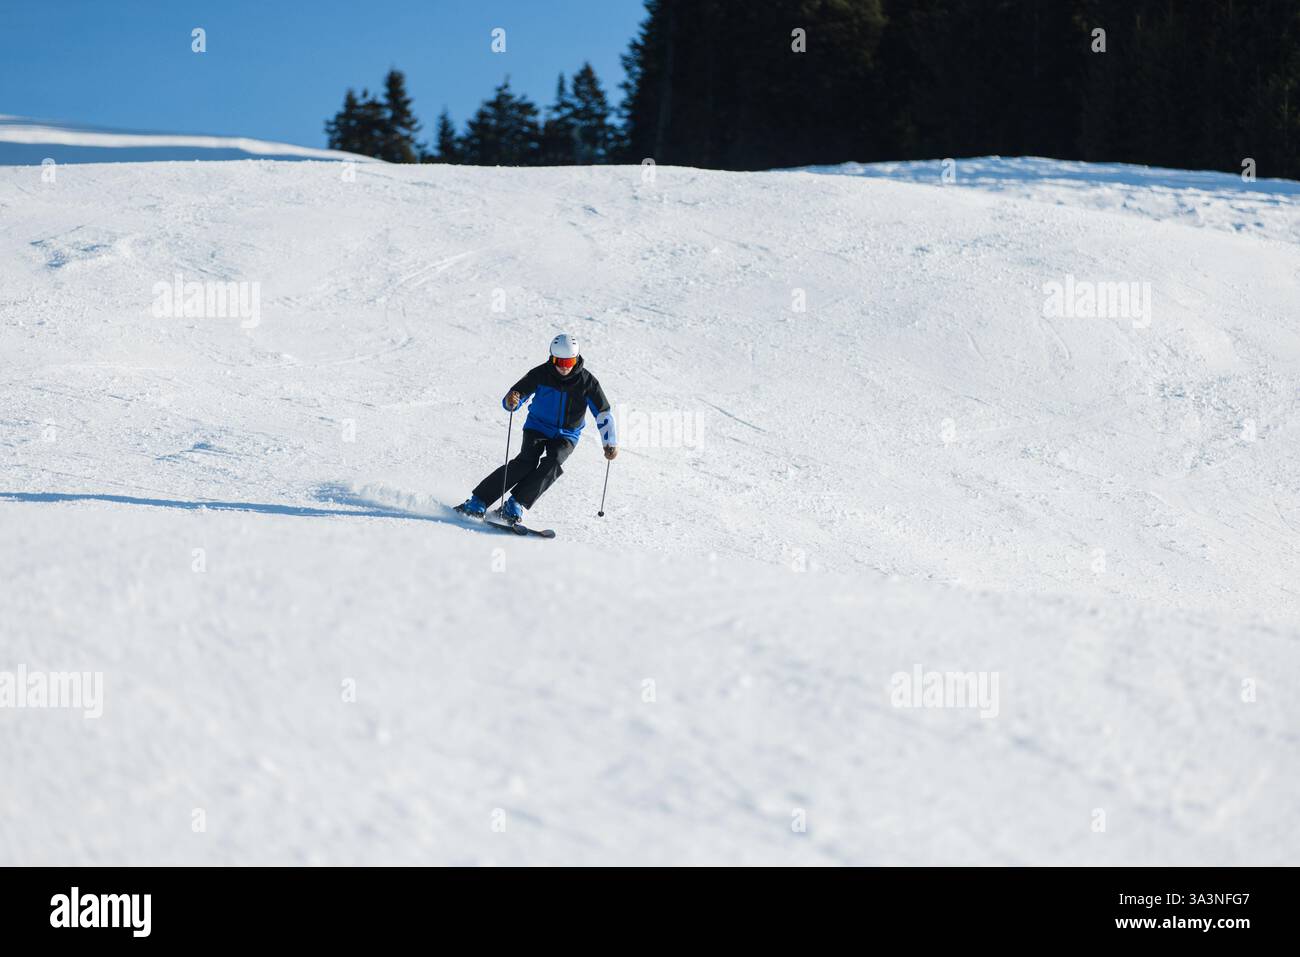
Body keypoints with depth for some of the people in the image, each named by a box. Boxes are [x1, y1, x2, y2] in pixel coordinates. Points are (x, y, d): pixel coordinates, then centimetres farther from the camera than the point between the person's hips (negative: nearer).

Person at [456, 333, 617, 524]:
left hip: (566, 436, 2)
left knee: (553, 462, -29)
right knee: (528, 460, -27)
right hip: (537, 427, -2)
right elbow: (514, 398, -16)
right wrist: (511, 401, -41)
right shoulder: (541, 374, -14)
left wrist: (611, 442, -12)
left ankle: (514, 506, -30)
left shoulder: (586, 381, -11)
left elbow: (603, 413, -3)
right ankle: (477, 502, -29)